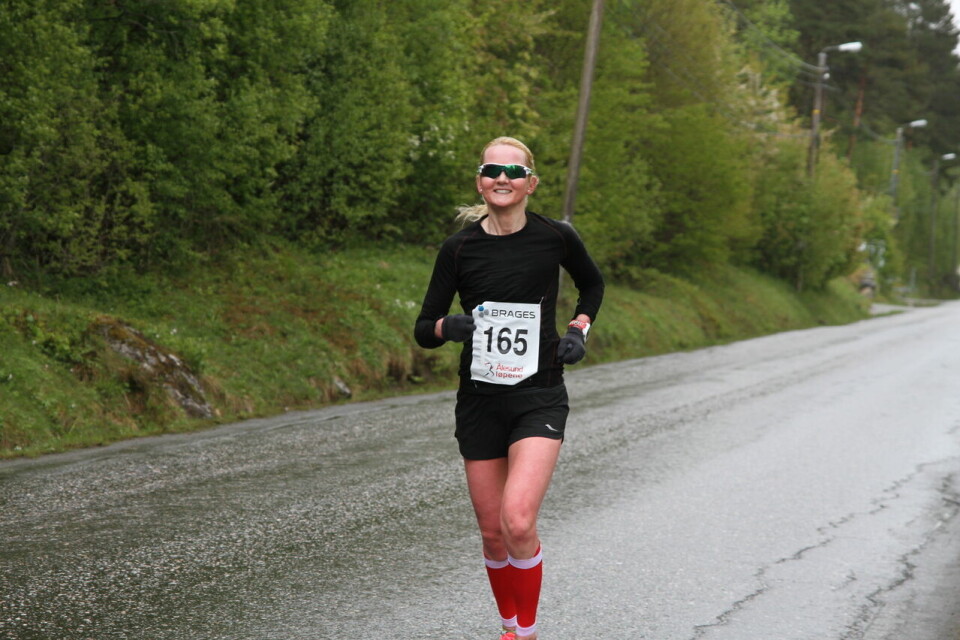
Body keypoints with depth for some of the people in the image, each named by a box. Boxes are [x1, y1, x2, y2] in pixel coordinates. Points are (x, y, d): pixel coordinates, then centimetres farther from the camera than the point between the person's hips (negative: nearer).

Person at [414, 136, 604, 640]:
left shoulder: (555, 238, -2)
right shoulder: (459, 248, -2)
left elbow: (592, 284, 19)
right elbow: (423, 331, 2)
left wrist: (578, 329, 4)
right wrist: (448, 326, -19)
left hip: (539, 398, -2)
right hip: (479, 401, 2)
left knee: (518, 523, -20)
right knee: (492, 533, 8)